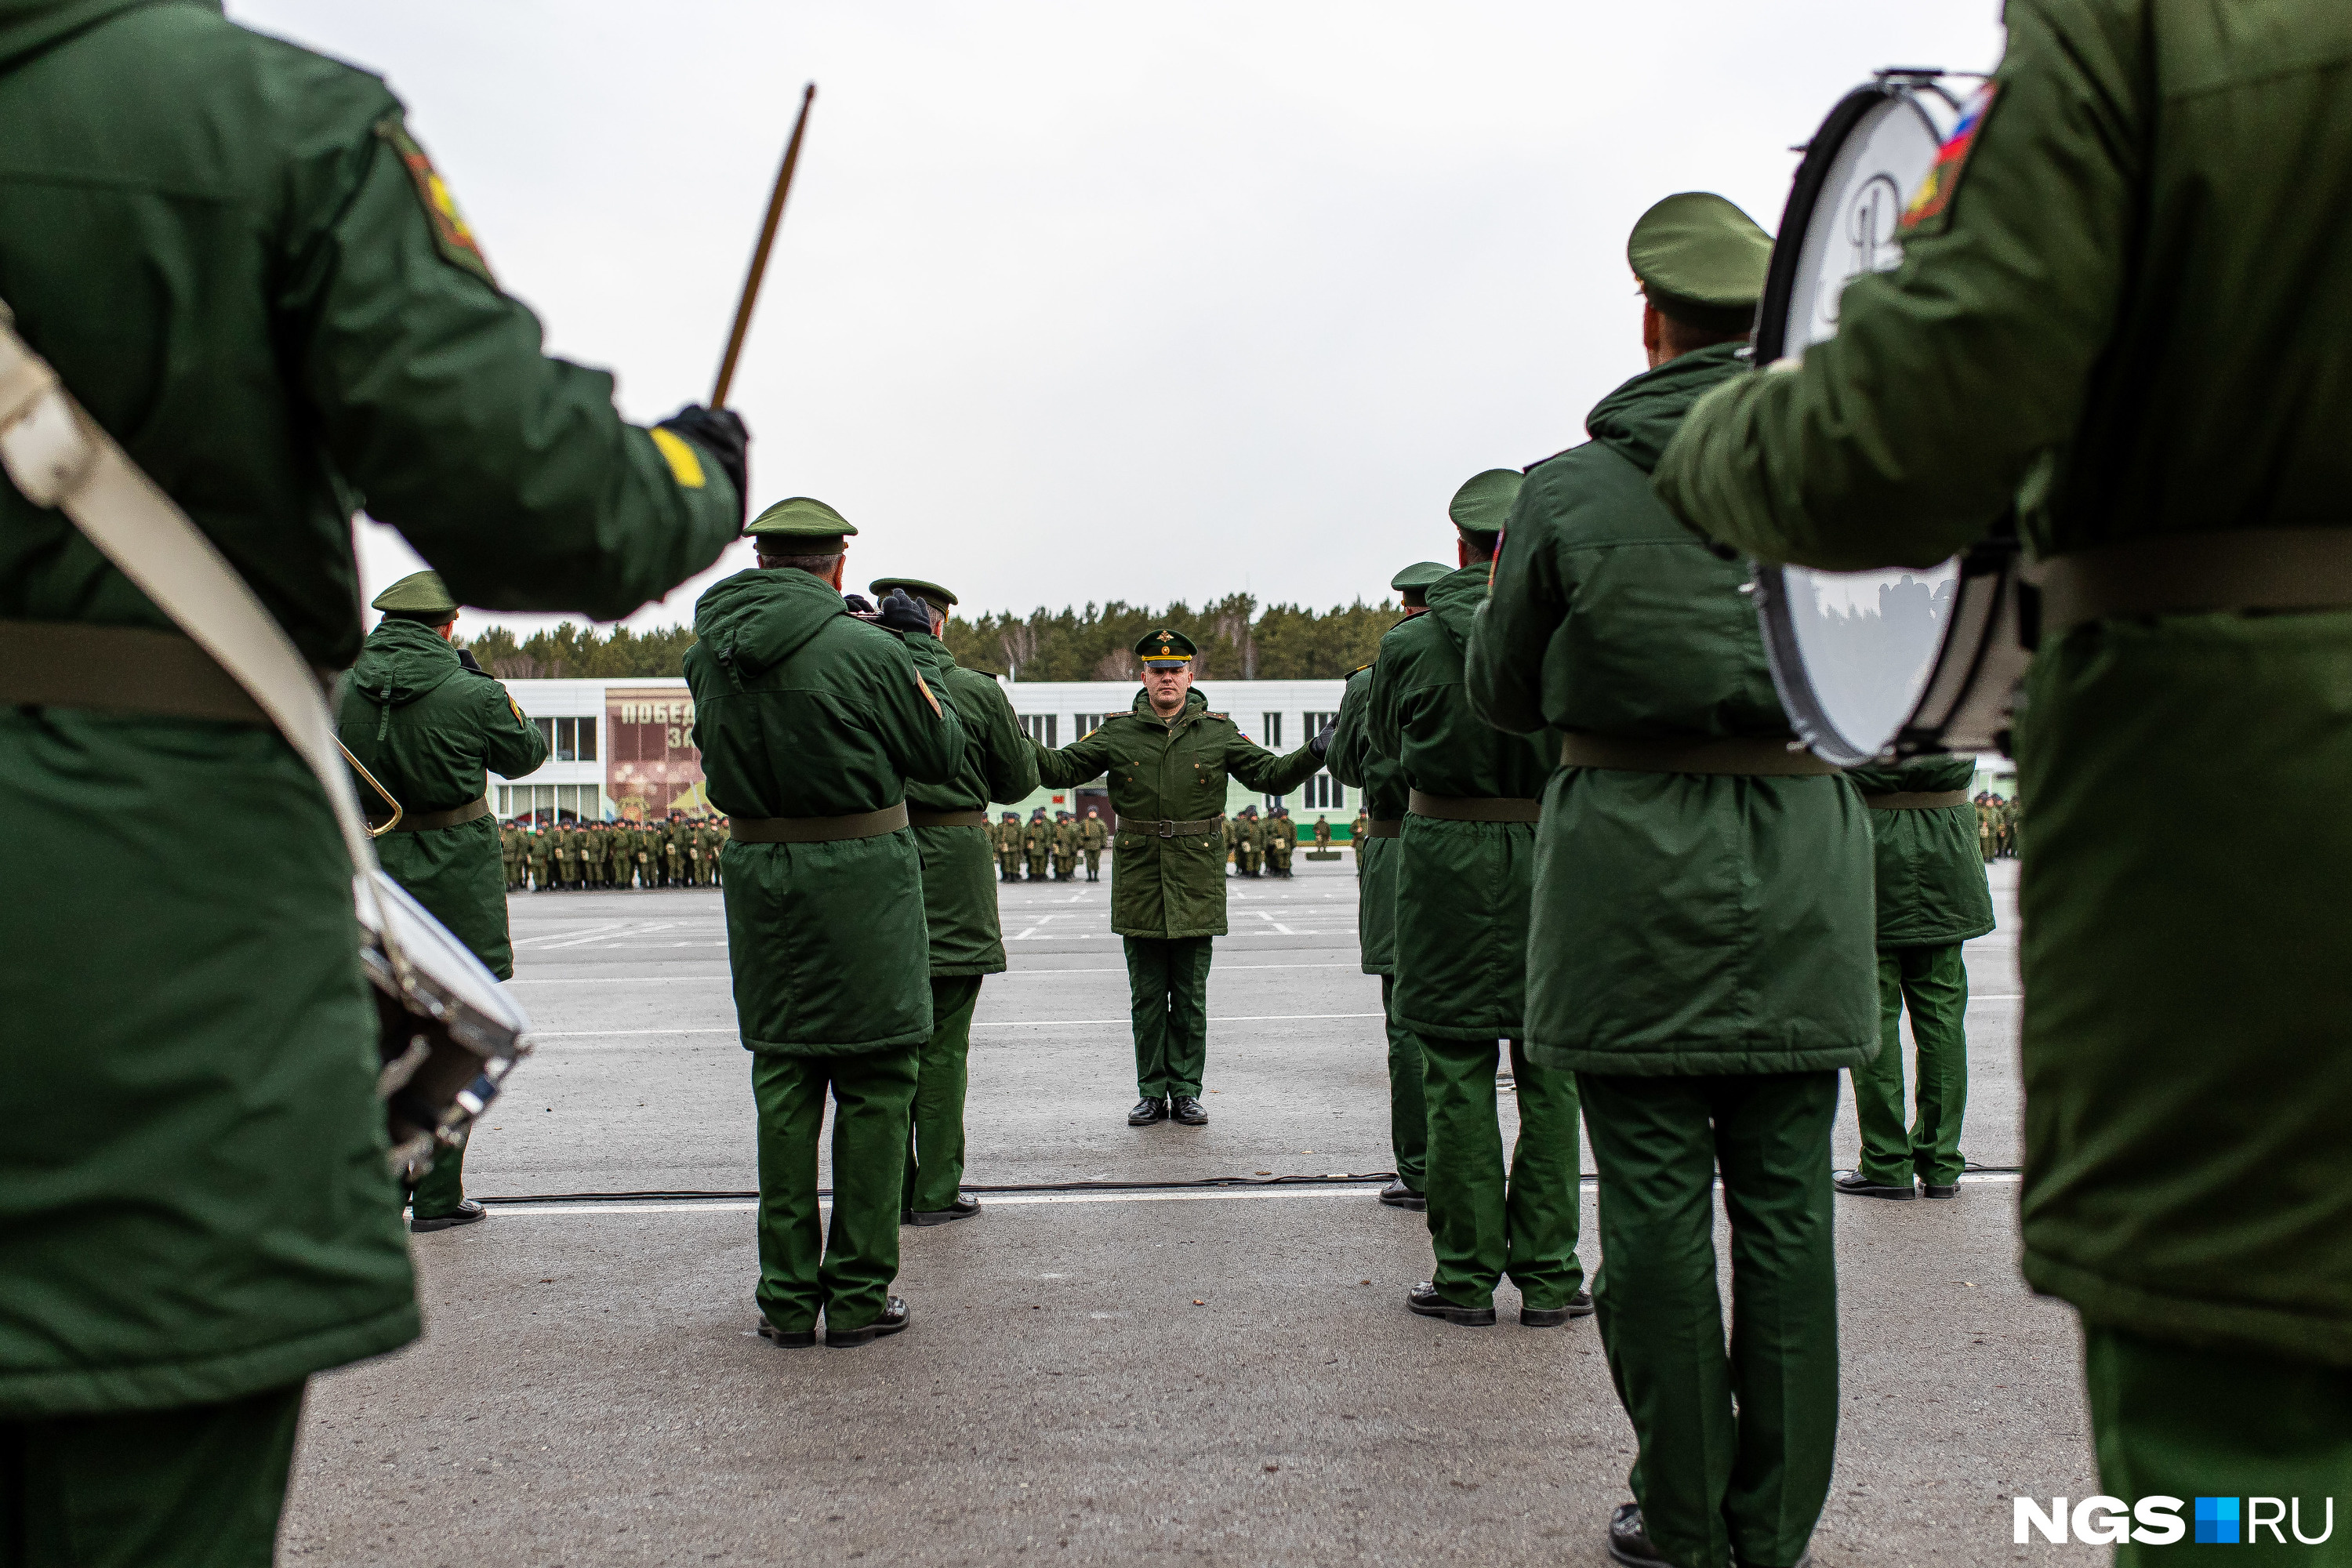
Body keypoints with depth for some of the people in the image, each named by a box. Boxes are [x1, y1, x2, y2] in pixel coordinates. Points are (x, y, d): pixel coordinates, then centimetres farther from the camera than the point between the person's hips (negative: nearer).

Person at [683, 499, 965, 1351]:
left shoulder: (707, 653, 2)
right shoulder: (866, 650, -12)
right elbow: (941, 753, -1)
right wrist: (917, 645, 11)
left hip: (757, 872, 5)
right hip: (860, 875, -4)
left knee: (782, 1082, 12)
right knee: (873, 1085, 6)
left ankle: (787, 1296, 17)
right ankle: (858, 1294, 10)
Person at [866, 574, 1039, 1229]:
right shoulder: (978, 692, -7)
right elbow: (1019, 781, 5)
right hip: (951, 875, -2)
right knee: (943, 1044, 5)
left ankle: (889, 1188, 18)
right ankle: (936, 1192, 8)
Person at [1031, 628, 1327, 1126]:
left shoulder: (1218, 731, 4)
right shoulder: (1119, 732, 4)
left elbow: (1271, 774, 2)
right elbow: (1063, 768, 4)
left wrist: (1314, 752, -14)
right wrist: (1024, 745, -13)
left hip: (1196, 881, 0)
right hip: (1138, 875, 0)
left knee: (1190, 995, 6)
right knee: (1147, 995, 7)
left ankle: (1186, 1090, 16)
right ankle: (1152, 1093, 17)